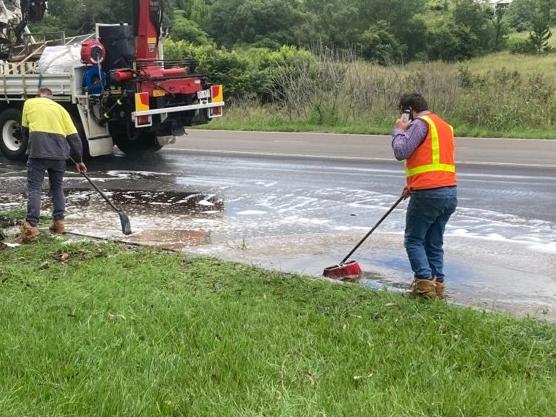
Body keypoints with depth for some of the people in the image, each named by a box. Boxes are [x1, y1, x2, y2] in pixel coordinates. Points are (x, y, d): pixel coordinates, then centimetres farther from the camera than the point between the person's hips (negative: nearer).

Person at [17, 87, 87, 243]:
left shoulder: (29, 103, 15)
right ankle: (59, 222, 16)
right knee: (57, 187, 18)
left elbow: (25, 130, 19)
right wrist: (78, 160, 20)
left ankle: (31, 226, -13)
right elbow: (73, 136, 14)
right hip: (59, 152, 3)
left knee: (34, 188, -3)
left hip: (38, 150, -3)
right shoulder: (60, 108, 20)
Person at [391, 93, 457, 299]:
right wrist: (413, 184, 23)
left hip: (428, 194, -8)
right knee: (435, 242, 14)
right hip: (450, 191, 8)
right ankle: (438, 284, 14)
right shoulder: (445, 126, 21)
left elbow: (401, 152, -14)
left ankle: (425, 282, -5)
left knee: (414, 240, 3)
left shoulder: (420, 124, -7)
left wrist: (399, 130, 2)